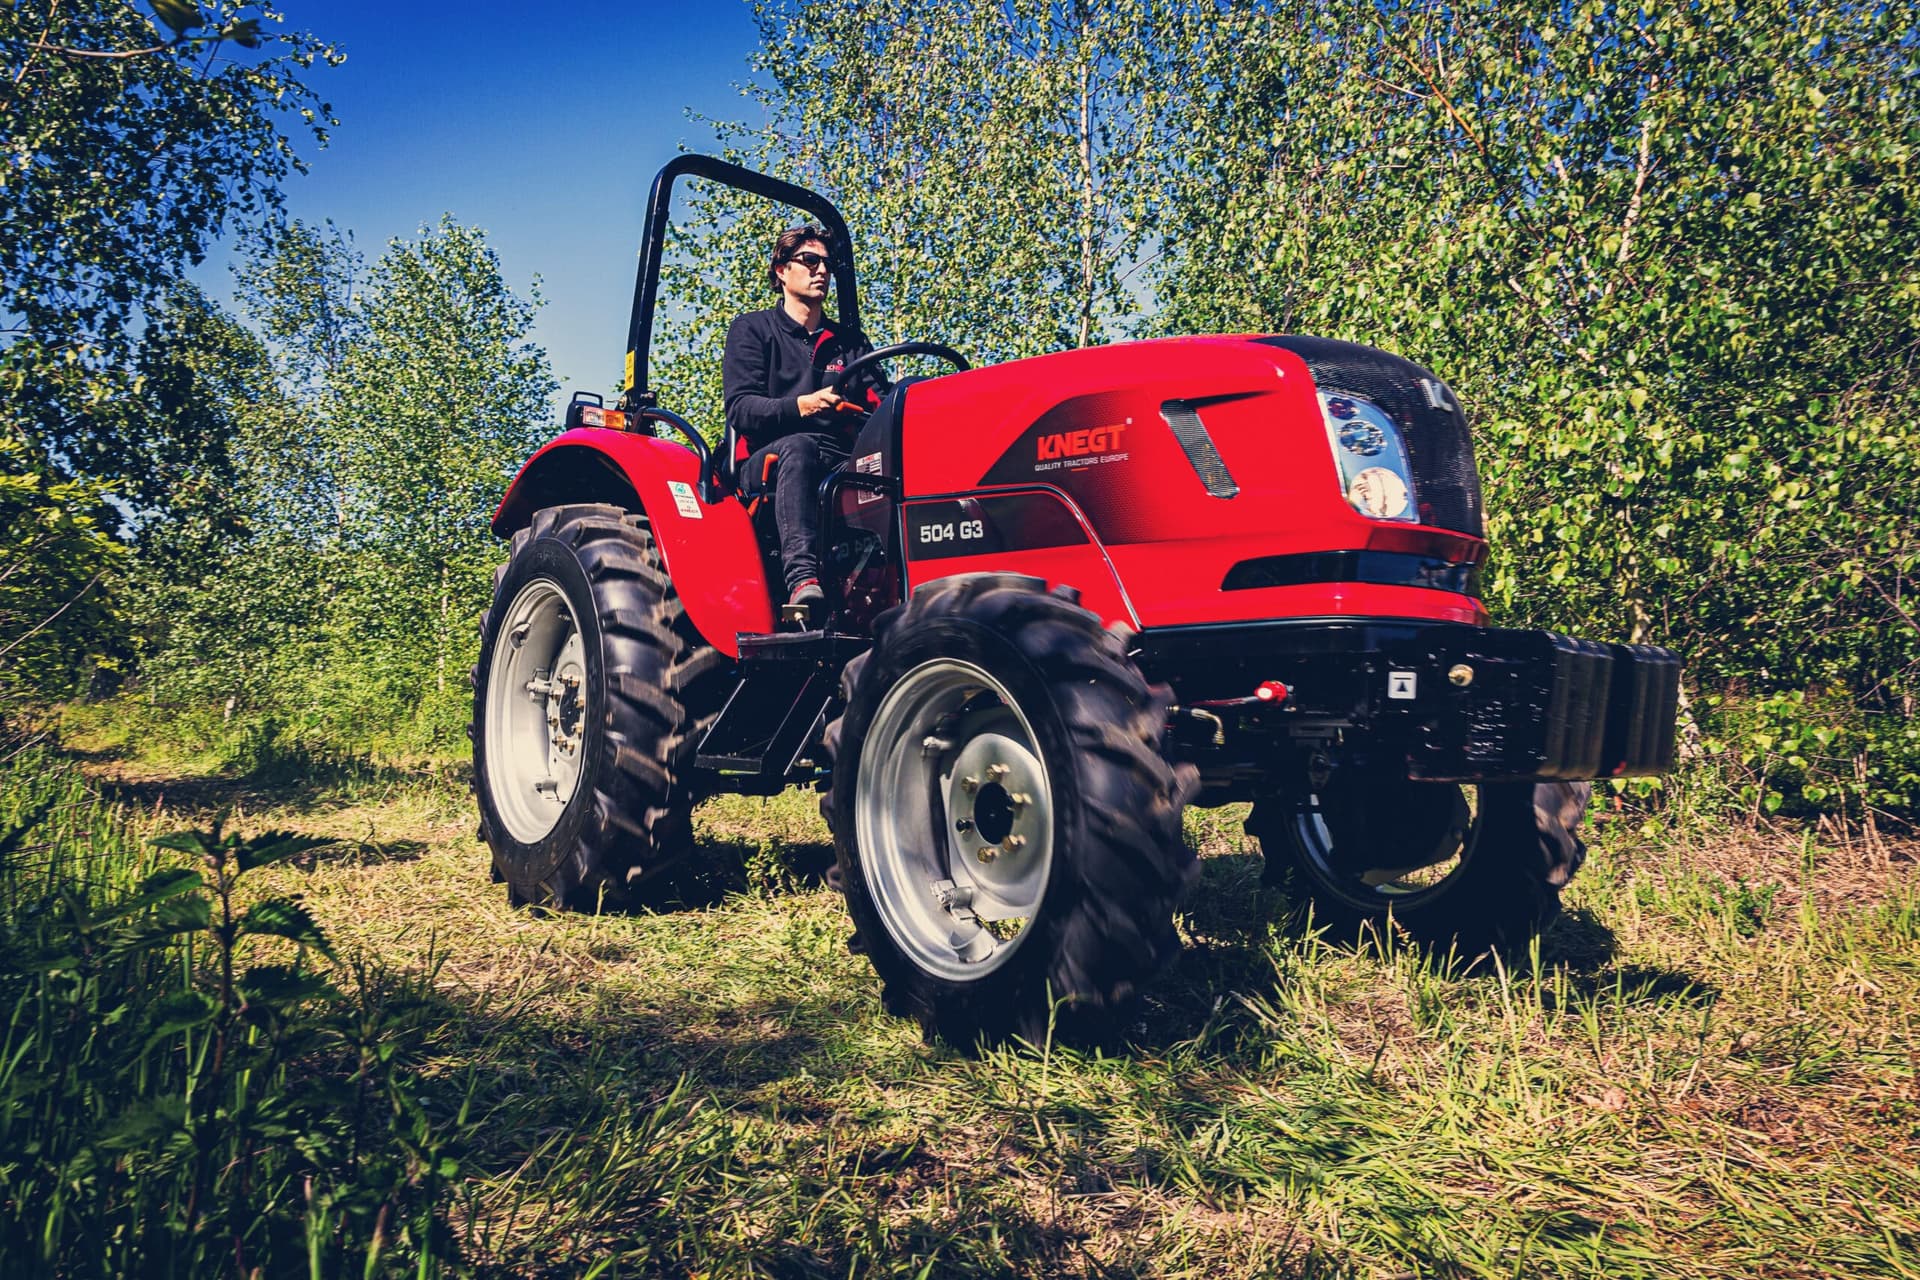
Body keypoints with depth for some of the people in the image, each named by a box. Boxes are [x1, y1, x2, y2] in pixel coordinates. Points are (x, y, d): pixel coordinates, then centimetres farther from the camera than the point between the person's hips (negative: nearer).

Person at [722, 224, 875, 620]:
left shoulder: (849, 343, 25)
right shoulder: (752, 330, 12)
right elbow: (739, 409, -3)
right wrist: (802, 406, -21)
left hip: (842, 463, 3)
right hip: (767, 462, -3)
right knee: (798, 446, -38)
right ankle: (802, 579, -53)